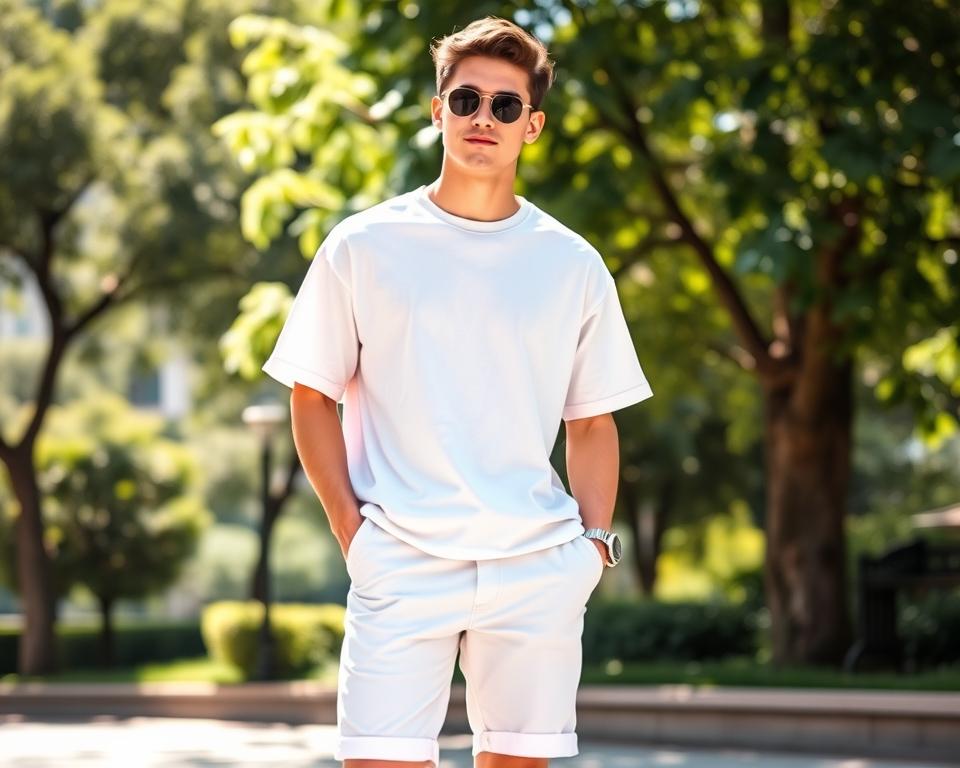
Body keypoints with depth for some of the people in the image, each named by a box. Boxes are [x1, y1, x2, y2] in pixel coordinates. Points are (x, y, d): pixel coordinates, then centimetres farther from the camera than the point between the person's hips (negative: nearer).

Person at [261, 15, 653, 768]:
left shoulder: (573, 265, 8)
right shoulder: (363, 247, 3)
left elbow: (593, 423, 14)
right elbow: (312, 397, 7)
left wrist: (596, 539, 2)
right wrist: (349, 527, -3)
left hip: (537, 566, 2)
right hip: (400, 563, -2)